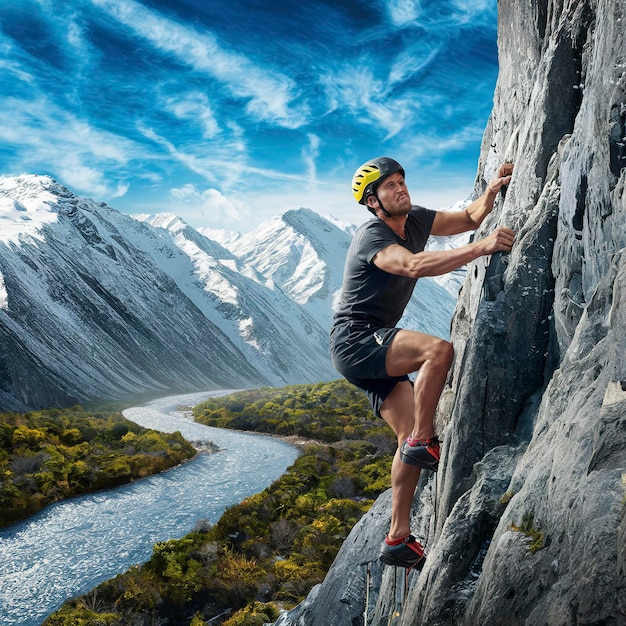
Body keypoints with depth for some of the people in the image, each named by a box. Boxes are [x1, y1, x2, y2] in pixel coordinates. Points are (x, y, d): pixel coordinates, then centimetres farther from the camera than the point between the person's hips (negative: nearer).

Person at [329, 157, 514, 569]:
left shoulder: (415, 220, 8)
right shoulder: (373, 237, -17)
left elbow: (468, 219, 15)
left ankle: (399, 540, 4)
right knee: (439, 349, -30)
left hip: (374, 349, 9)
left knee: (411, 436, 0)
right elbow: (415, 266, -36)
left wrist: (491, 191, -6)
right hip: (354, 341, -9)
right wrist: (483, 247, -41)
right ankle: (424, 443, -16)